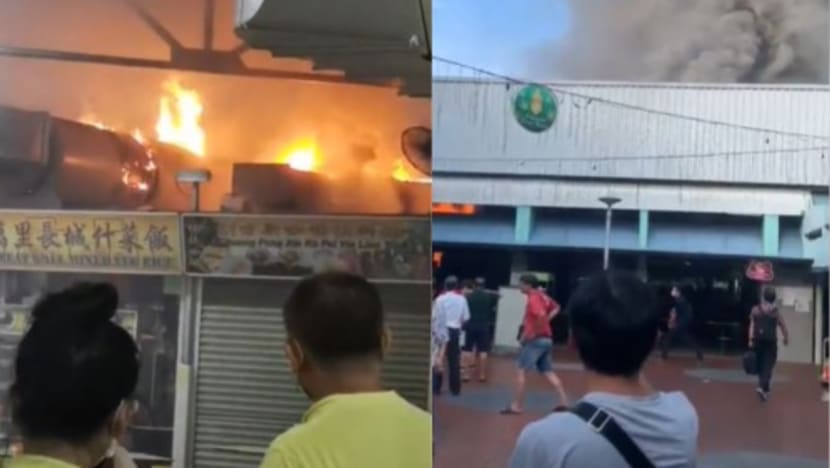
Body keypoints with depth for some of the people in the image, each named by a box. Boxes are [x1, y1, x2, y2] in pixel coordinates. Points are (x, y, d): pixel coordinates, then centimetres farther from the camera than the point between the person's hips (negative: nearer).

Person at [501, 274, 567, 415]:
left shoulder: (533, 299, -15)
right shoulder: (542, 296, 13)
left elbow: (541, 316, -31)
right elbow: (556, 307, 28)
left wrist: (532, 334, -21)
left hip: (536, 340, -9)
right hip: (546, 339, 9)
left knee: (521, 371, -3)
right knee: (548, 372, 12)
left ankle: (516, 406, -1)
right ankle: (564, 402, 10)